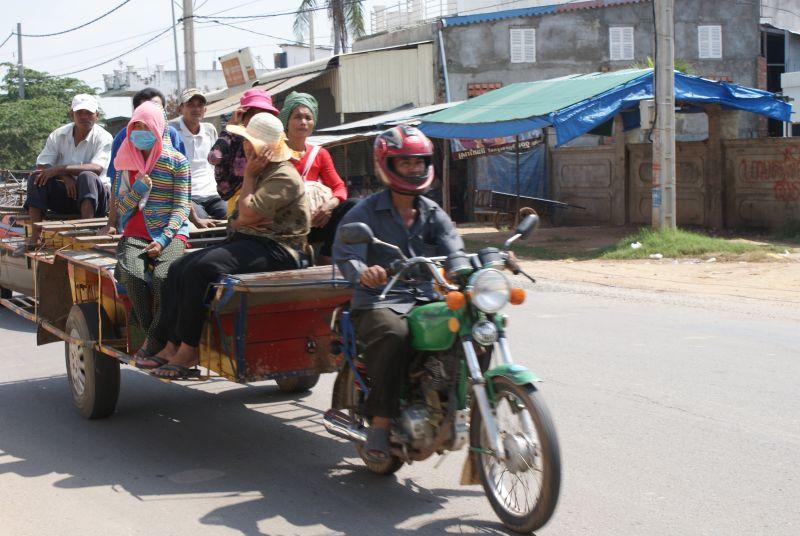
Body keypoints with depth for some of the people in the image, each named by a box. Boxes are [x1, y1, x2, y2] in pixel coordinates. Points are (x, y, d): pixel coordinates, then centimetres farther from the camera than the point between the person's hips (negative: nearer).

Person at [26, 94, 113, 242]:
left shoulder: (103, 138, -7)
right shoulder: (58, 135, 4)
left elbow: (97, 168, -23)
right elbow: (41, 166, -3)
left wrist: (60, 169, -29)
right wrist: (65, 177, -23)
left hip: (93, 197, -3)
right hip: (64, 194, 4)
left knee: (87, 177, -34)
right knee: (36, 177, -21)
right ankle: (35, 237, -29)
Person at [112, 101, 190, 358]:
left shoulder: (177, 162, 4)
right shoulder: (127, 160, 14)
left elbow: (181, 207, -1)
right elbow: (120, 207, 14)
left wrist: (163, 240, -14)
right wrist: (139, 188, -7)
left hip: (170, 234, -2)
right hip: (135, 235, 2)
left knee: (162, 276, -33)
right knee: (132, 274, -31)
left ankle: (154, 341, -18)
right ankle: (152, 335, -17)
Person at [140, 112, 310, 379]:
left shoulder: (284, 177, -12)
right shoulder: (261, 173, 20)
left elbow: (247, 213, -18)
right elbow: (237, 218, 19)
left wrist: (248, 176, -6)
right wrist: (238, 221, -5)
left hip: (276, 249, -10)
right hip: (246, 241, 10)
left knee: (201, 269, -28)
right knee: (179, 269, -5)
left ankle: (188, 350, -22)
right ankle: (171, 345, -9)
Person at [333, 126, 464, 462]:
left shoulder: (433, 214, 15)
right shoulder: (365, 213, 1)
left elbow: (454, 254, 2)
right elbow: (345, 256, -14)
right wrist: (363, 273, -38)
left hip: (426, 301, 4)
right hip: (379, 303, -4)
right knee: (395, 336, -37)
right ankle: (381, 422, -25)